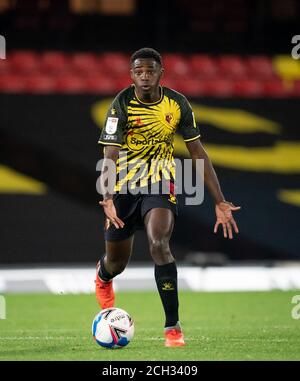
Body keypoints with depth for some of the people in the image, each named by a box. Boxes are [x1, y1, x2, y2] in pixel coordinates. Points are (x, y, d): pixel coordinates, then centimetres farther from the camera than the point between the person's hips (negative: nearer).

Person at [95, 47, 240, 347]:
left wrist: (220, 201, -3)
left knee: (159, 245, -27)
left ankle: (173, 327, -20)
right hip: (124, 187, 0)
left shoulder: (177, 104, -8)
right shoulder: (122, 104, -16)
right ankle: (103, 275, 55)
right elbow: (110, 157, -21)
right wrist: (107, 198, -39)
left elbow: (197, 152, 0)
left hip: (160, 185, 0)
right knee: (117, 262, 12)